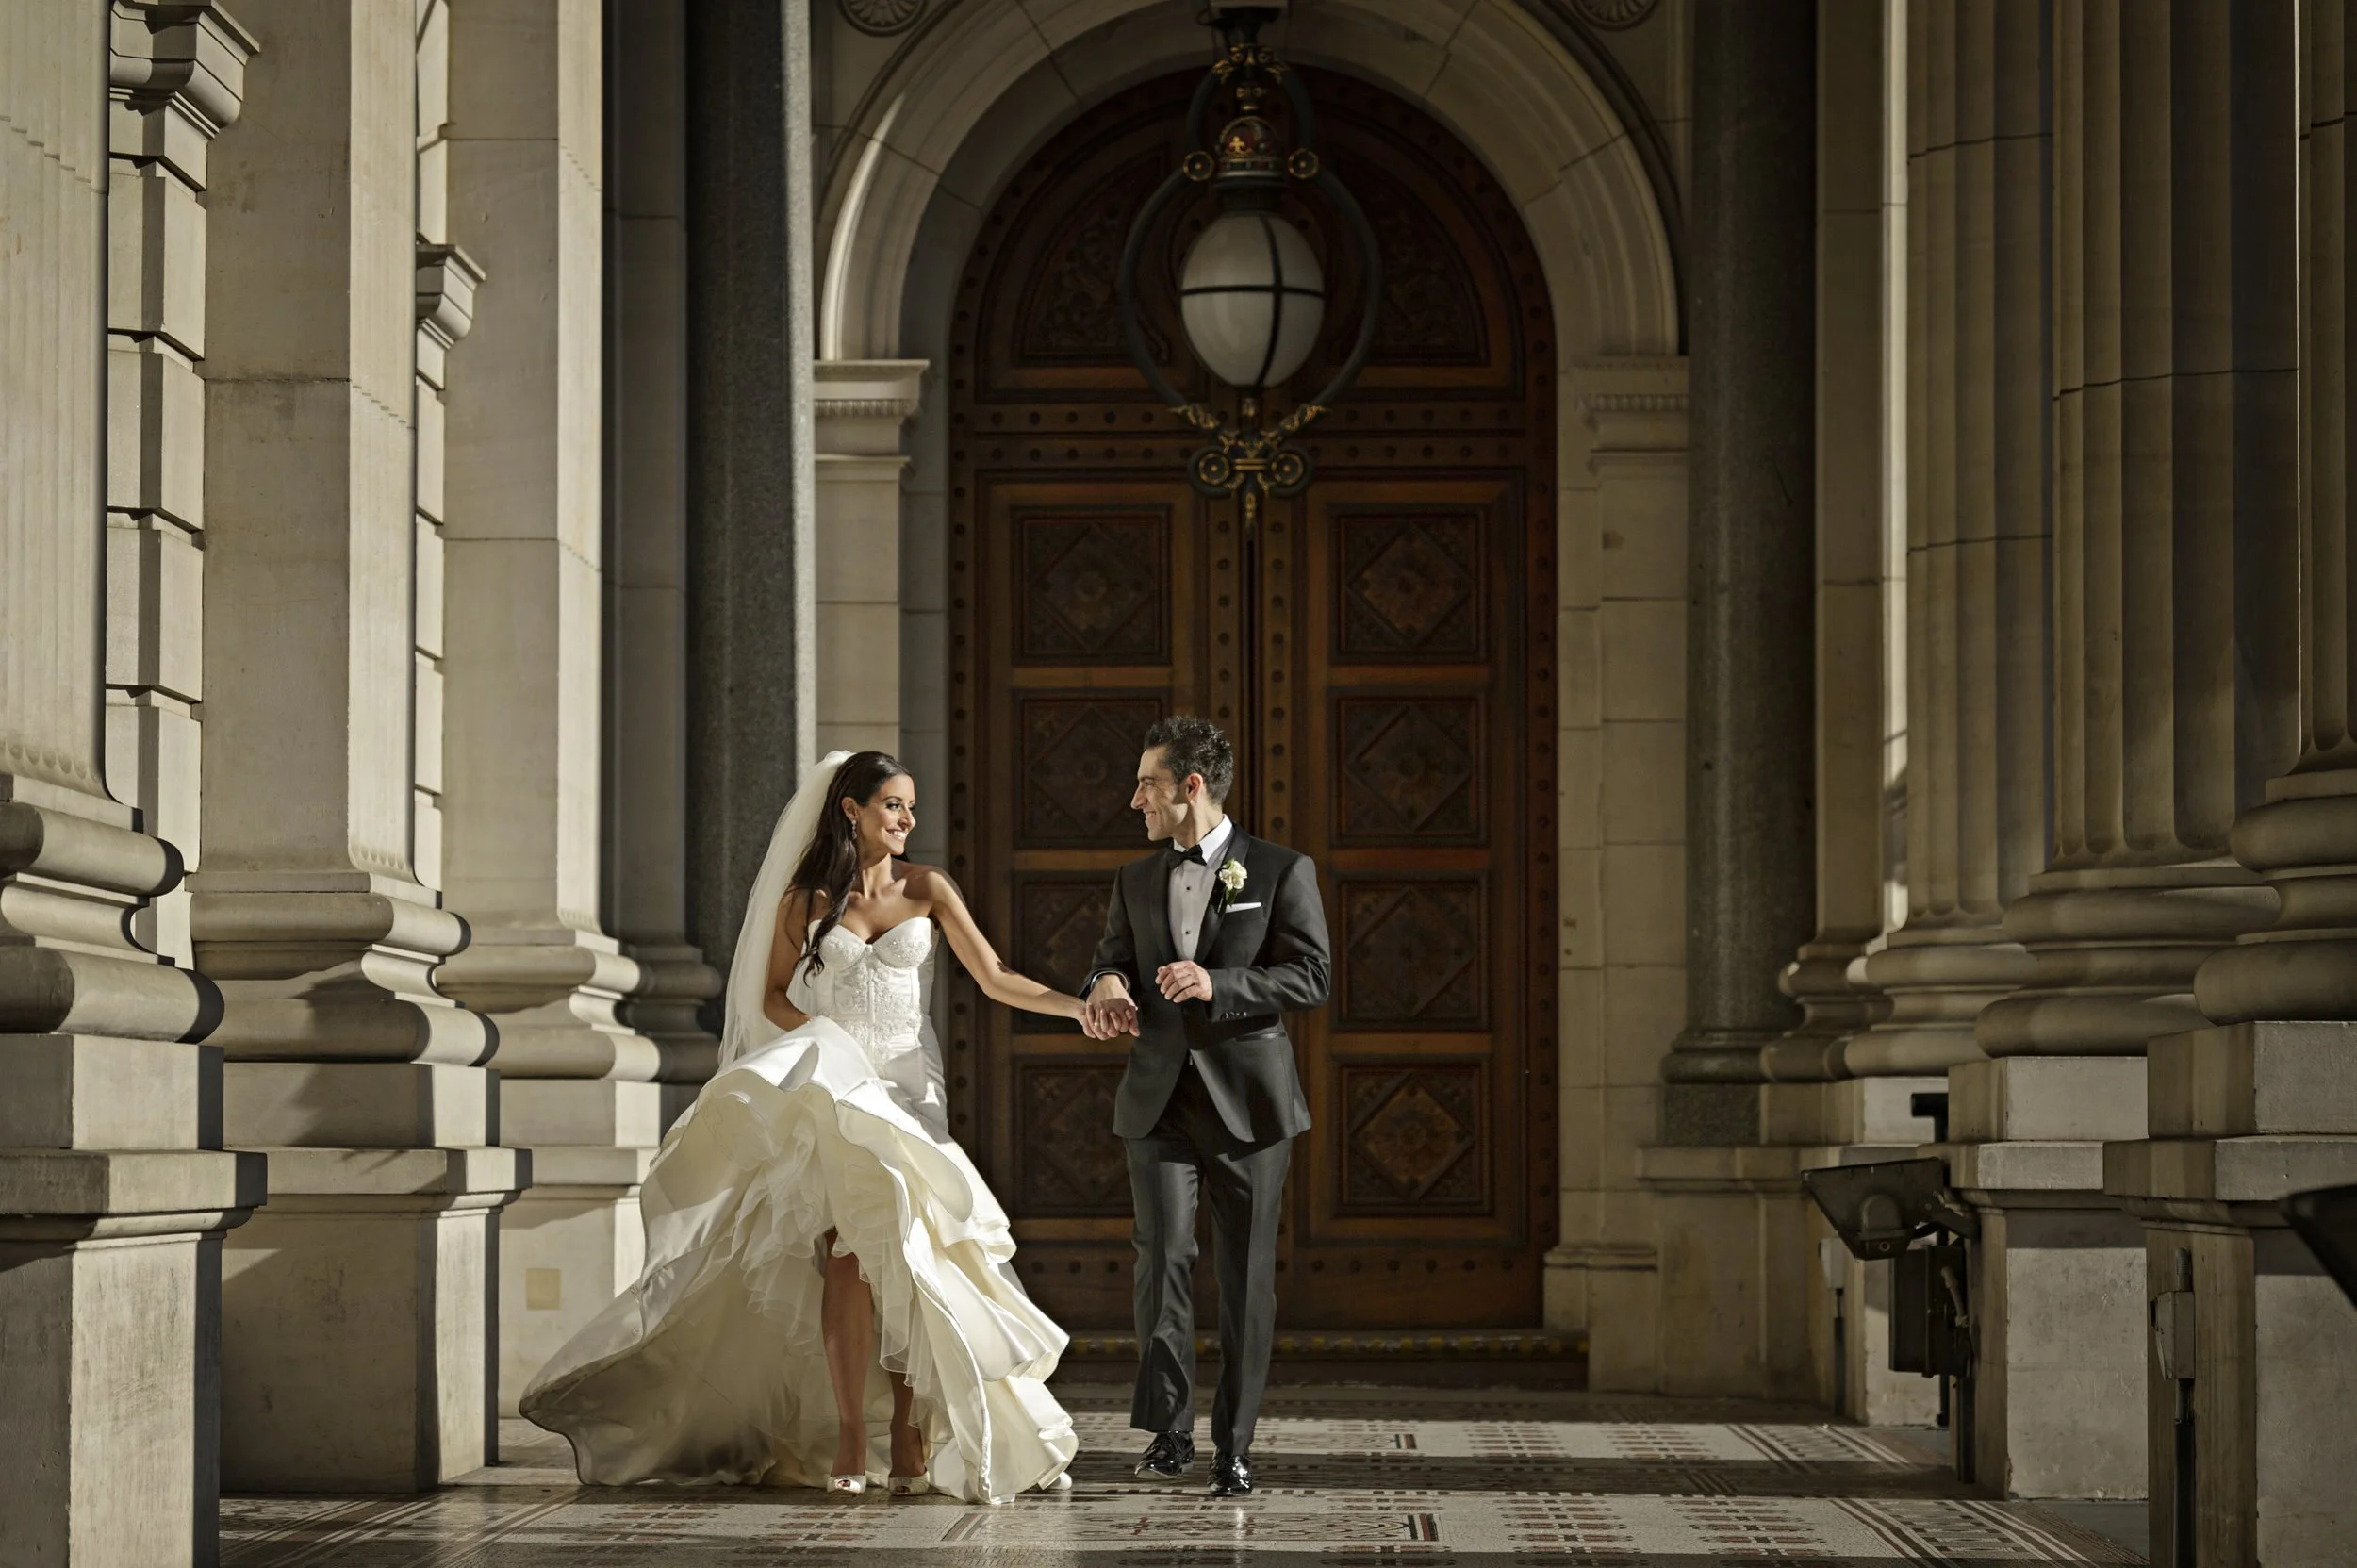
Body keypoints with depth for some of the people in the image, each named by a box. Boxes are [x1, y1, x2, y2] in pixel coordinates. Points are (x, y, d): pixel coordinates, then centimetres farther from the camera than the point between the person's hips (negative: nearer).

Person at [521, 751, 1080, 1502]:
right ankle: (849, 1440, -16)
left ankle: (907, 1435, -7)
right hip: (832, 1090, -1)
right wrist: (822, 1043, -7)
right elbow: (772, 997, 11)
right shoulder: (806, 897, 5)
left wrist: (1081, 1004, -12)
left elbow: (995, 979, 0)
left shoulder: (927, 889, 5)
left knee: (909, 1253, -10)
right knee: (846, 1253, -15)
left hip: (908, 1090, 1)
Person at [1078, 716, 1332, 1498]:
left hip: (1247, 1101, -2)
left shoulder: (1282, 871, 2)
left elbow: (1312, 975, -5)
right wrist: (1107, 985, -11)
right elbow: (1114, 960, 14)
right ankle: (1168, 1432, -8)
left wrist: (1218, 985, -19)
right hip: (1159, 1098, 2)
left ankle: (1235, 1446, 10)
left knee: (1245, 1278, 2)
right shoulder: (1135, 880, 15)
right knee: (1162, 1255, -13)